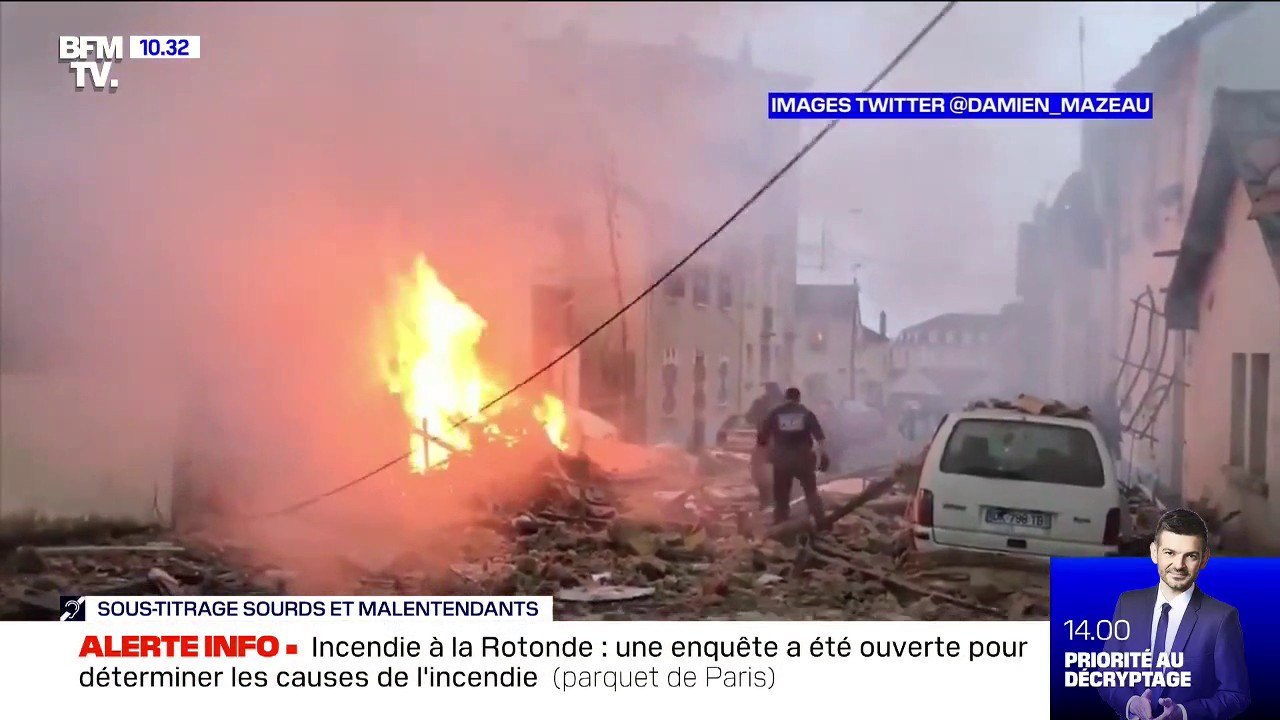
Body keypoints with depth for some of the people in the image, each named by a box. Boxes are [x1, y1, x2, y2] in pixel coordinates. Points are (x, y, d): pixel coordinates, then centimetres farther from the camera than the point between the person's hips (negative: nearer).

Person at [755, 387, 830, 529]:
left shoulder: (774, 413, 5)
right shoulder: (806, 413, 7)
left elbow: (761, 435, 1)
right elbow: (820, 436, -1)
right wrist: (823, 455, -2)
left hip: (782, 460, -1)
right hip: (803, 458, 1)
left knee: (781, 496, 9)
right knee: (811, 492, 15)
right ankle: (821, 522, 6)